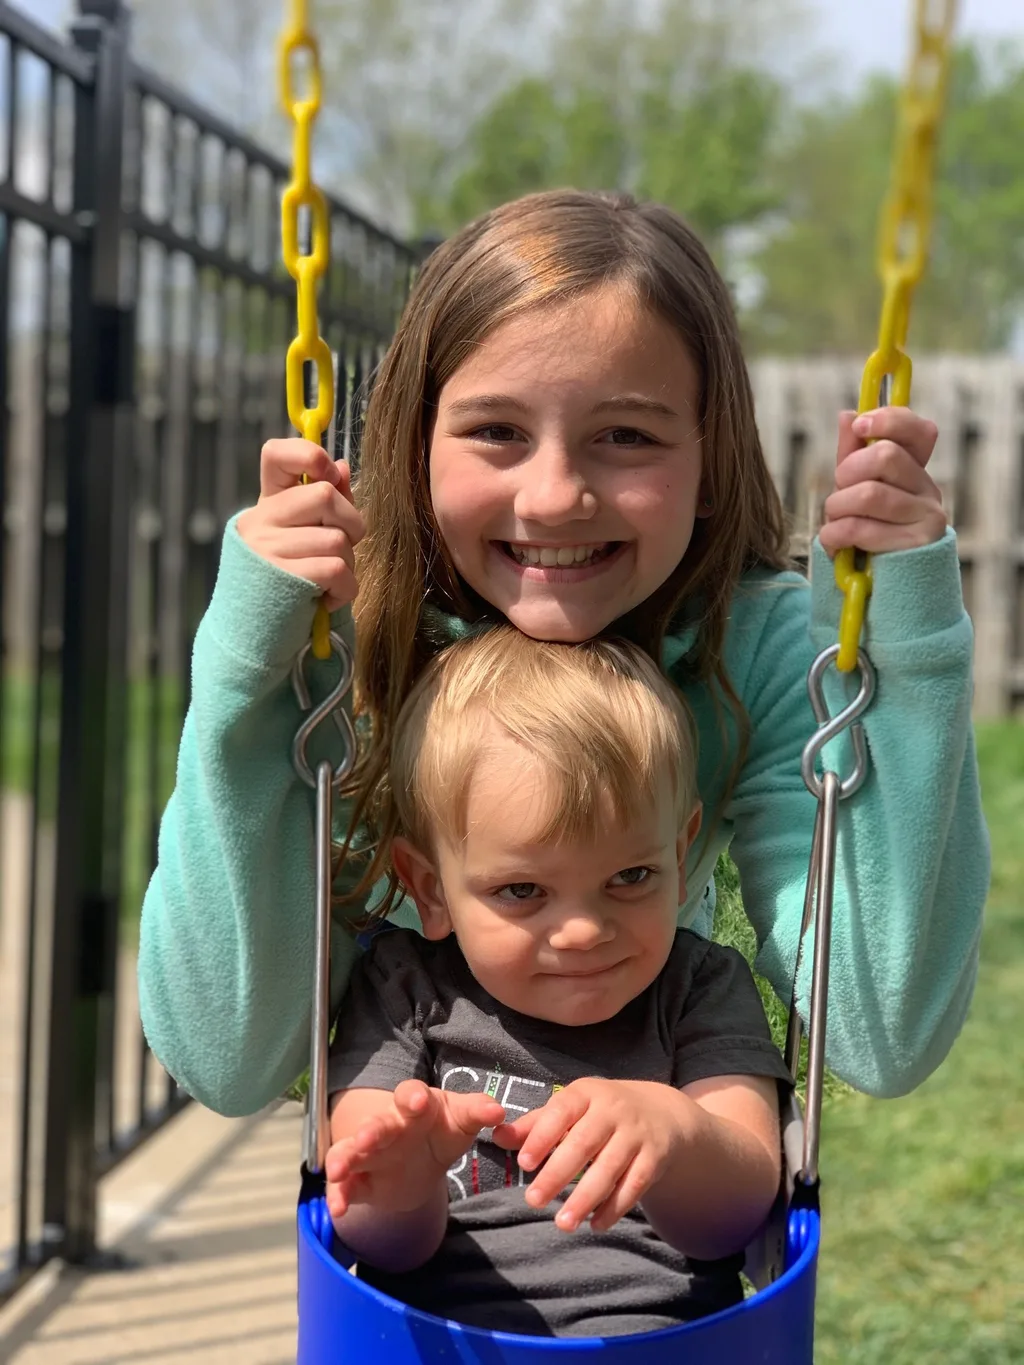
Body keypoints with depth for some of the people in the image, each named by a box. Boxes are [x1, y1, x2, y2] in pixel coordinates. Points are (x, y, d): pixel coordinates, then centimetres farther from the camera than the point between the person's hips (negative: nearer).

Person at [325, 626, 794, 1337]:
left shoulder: (702, 988, 5)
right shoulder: (404, 991, 5)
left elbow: (736, 1217, -7)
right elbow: (388, 1249, -1)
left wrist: (672, 1129, -27)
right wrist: (400, 1191, -24)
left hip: (658, 1330, 0)